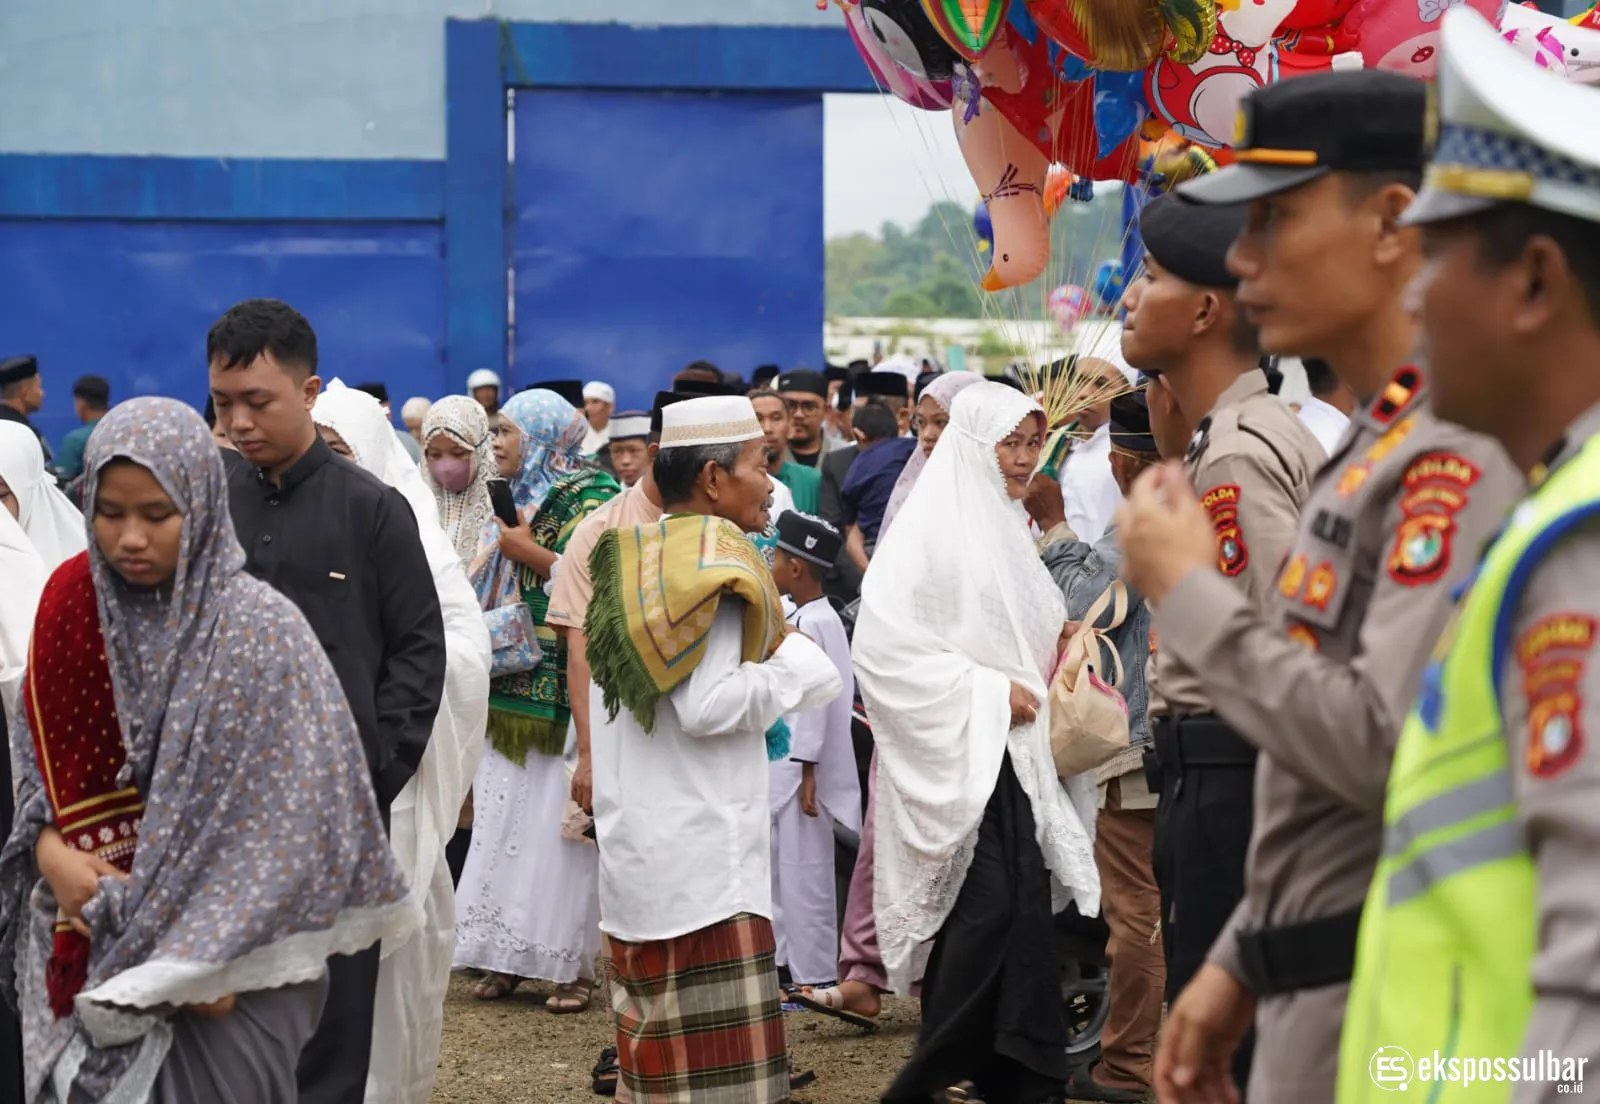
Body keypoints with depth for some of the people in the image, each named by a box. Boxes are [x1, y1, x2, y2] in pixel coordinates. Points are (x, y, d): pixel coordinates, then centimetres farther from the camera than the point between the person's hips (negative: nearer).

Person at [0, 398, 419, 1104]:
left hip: (219, 963, -4)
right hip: (80, 947, 4)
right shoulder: (70, 602, 2)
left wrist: (193, 962, -16)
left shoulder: (258, 632, -13)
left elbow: (290, 824, -14)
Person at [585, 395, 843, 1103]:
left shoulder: (631, 560, 13)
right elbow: (709, 705, -21)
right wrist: (795, 667, -7)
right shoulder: (714, 560, -12)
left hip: (632, 851, 9)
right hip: (703, 853, -9)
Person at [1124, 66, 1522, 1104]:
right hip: (1313, 995, 10)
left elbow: (1386, 750, -25)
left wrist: (1190, 592, -15)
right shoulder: (1374, 443, 16)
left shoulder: (1454, 456, -17)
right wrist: (1240, 961, 21)